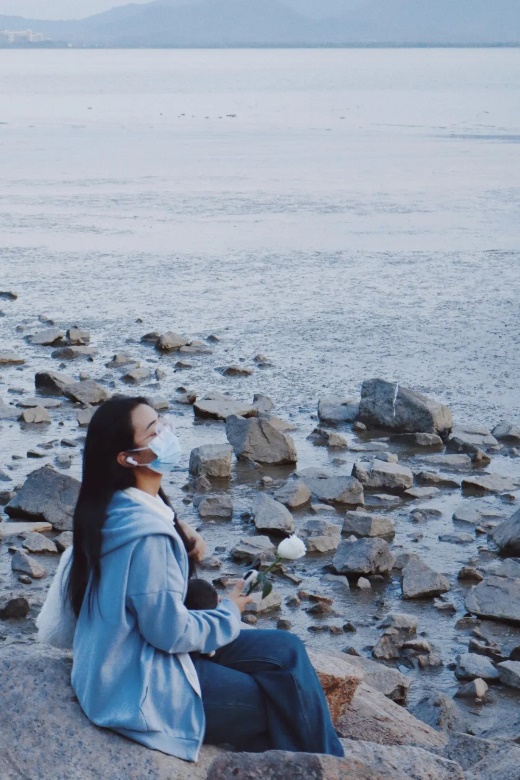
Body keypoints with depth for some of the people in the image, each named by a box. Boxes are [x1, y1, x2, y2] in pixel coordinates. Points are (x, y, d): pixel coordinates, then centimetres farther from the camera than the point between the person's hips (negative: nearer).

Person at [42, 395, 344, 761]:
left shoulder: (115, 507, 0)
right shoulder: (145, 533, -29)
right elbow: (172, 632, -23)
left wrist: (180, 533, 1)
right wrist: (229, 614, -5)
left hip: (127, 659, 9)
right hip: (143, 686, -9)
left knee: (286, 651, 7)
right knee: (287, 703, 0)